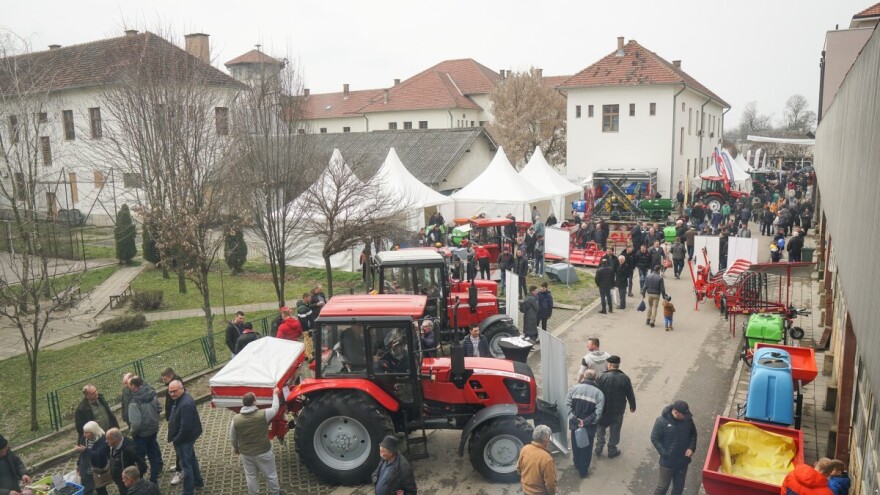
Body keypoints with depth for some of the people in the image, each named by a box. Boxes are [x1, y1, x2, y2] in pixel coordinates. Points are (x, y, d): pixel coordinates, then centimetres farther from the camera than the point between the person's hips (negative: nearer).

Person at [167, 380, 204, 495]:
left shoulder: (185, 404, -30)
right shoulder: (181, 399, 3)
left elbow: (185, 427, -30)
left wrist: (176, 440, -18)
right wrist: (175, 438, 13)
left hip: (185, 438, -10)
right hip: (188, 437, 10)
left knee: (186, 465, 1)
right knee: (191, 459, 25)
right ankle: (198, 481, 42)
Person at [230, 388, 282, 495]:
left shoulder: (236, 419, -16)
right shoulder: (263, 414, -23)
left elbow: (233, 438, -2)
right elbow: (275, 408, -2)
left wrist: (236, 448, 19)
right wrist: (275, 394, 14)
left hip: (246, 454, 2)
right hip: (264, 452, -1)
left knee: (250, 476, 22)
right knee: (270, 474, 20)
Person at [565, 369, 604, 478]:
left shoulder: (575, 388, -3)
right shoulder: (599, 393, -8)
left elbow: (568, 404, -12)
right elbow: (598, 412, -17)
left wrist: (574, 418, -13)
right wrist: (586, 422, -16)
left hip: (575, 424, 2)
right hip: (589, 427, -2)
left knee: (576, 446, 23)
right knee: (586, 448, 13)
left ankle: (577, 465, 42)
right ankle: (583, 471, 23)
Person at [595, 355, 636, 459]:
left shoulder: (602, 377, -16)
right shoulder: (625, 379, -11)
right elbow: (630, 395, -2)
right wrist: (632, 406, 15)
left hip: (603, 409, -1)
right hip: (618, 411, 1)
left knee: (600, 427, 21)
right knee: (615, 430, 15)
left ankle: (599, 447, 19)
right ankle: (612, 450, 25)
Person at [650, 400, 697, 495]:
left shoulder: (688, 419, -11)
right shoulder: (662, 421, -23)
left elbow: (693, 434, 7)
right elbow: (654, 439, -14)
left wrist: (691, 448, -8)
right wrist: (664, 453, -19)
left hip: (683, 461, 4)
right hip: (667, 461, -4)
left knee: (679, 486, 20)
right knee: (663, 486, 10)